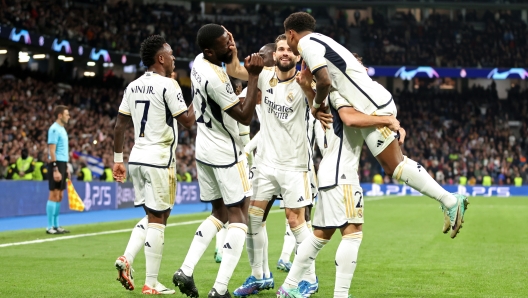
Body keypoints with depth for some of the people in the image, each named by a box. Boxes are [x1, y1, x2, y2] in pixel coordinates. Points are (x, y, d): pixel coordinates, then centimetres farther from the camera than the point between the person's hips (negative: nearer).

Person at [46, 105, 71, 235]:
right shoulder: (54, 129, -11)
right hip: (56, 165, -9)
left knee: (59, 196, 10)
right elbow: (52, 151, -16)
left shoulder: (62, 129, 17)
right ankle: (50, 227, -6)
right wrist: (55, 169, -22)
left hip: (62, 165, 9)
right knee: (54, 195, -8)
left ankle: (56, 225, 15)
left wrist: (66, 167, 19)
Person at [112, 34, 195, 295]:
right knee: (157, 220, -1)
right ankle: (151, 283, 2)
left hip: (137, 159, 7)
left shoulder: (133, 86, 11)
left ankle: (126, 259, 0)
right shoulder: (168, 85, -10)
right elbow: (187, 121, -10)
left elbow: (120, 125, 11)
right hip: (159, 160, -7)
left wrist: (117, 160, 16)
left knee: (150, 216, 19)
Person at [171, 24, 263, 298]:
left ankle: (186, 270, 10)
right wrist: (254, 76, -21)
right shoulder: (215, 78, -26)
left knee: (219, 213, 19)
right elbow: (245, 117, -20)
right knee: (238, 216, -1)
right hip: (226, 153, -9)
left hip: (204, 150, 9)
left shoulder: (198, 62, 2)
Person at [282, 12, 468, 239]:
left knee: (395, 165, -8)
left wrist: (316, 105, -2)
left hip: (371, 107, -10)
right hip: (379, 101, 10)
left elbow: (324, 81, -20)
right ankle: (449, 200, 12)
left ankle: (450, 201, -9)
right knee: (392, 165, 13)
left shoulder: (307, 44, -7)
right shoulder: (321, 40, 23)